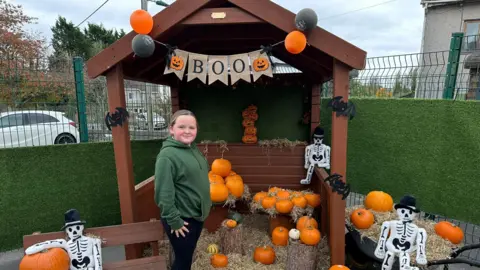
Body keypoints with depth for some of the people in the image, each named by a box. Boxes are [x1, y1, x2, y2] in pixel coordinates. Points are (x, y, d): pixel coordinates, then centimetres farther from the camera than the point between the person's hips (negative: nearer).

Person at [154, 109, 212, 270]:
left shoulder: (193, 149, 4)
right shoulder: (168, 155, -22)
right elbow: (163, 193, -24)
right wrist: (174, 220, -21)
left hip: (197, 215, 8)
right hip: (182, 219, -8)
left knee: (188, 257, 23)